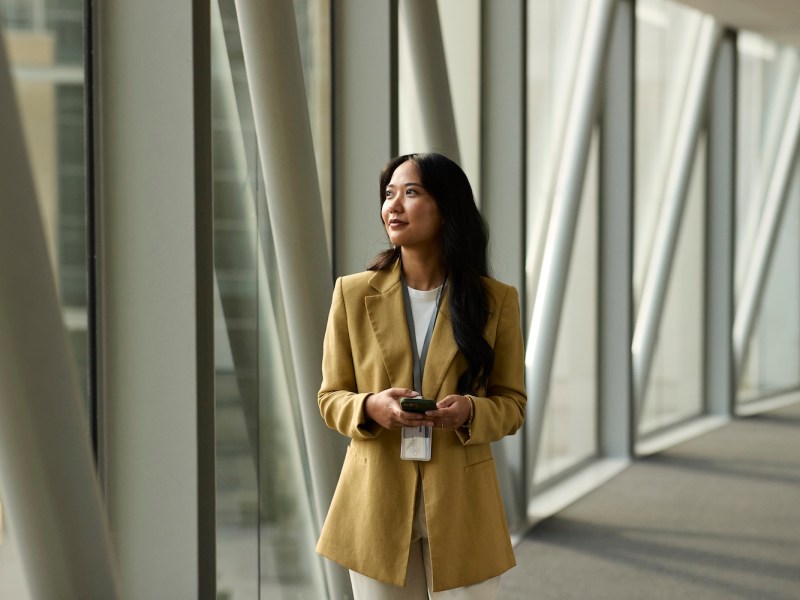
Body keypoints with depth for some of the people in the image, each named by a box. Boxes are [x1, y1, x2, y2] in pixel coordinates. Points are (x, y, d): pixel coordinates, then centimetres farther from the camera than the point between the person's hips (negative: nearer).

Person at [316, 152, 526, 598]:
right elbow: (331, 398, 6)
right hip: (376, 503, 1)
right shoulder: (353, 293, 2)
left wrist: (470, 412, -17)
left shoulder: (495, 299, 0)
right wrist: (370, 408, -16)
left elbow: (512, 404, 5)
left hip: (461, 506, 0)